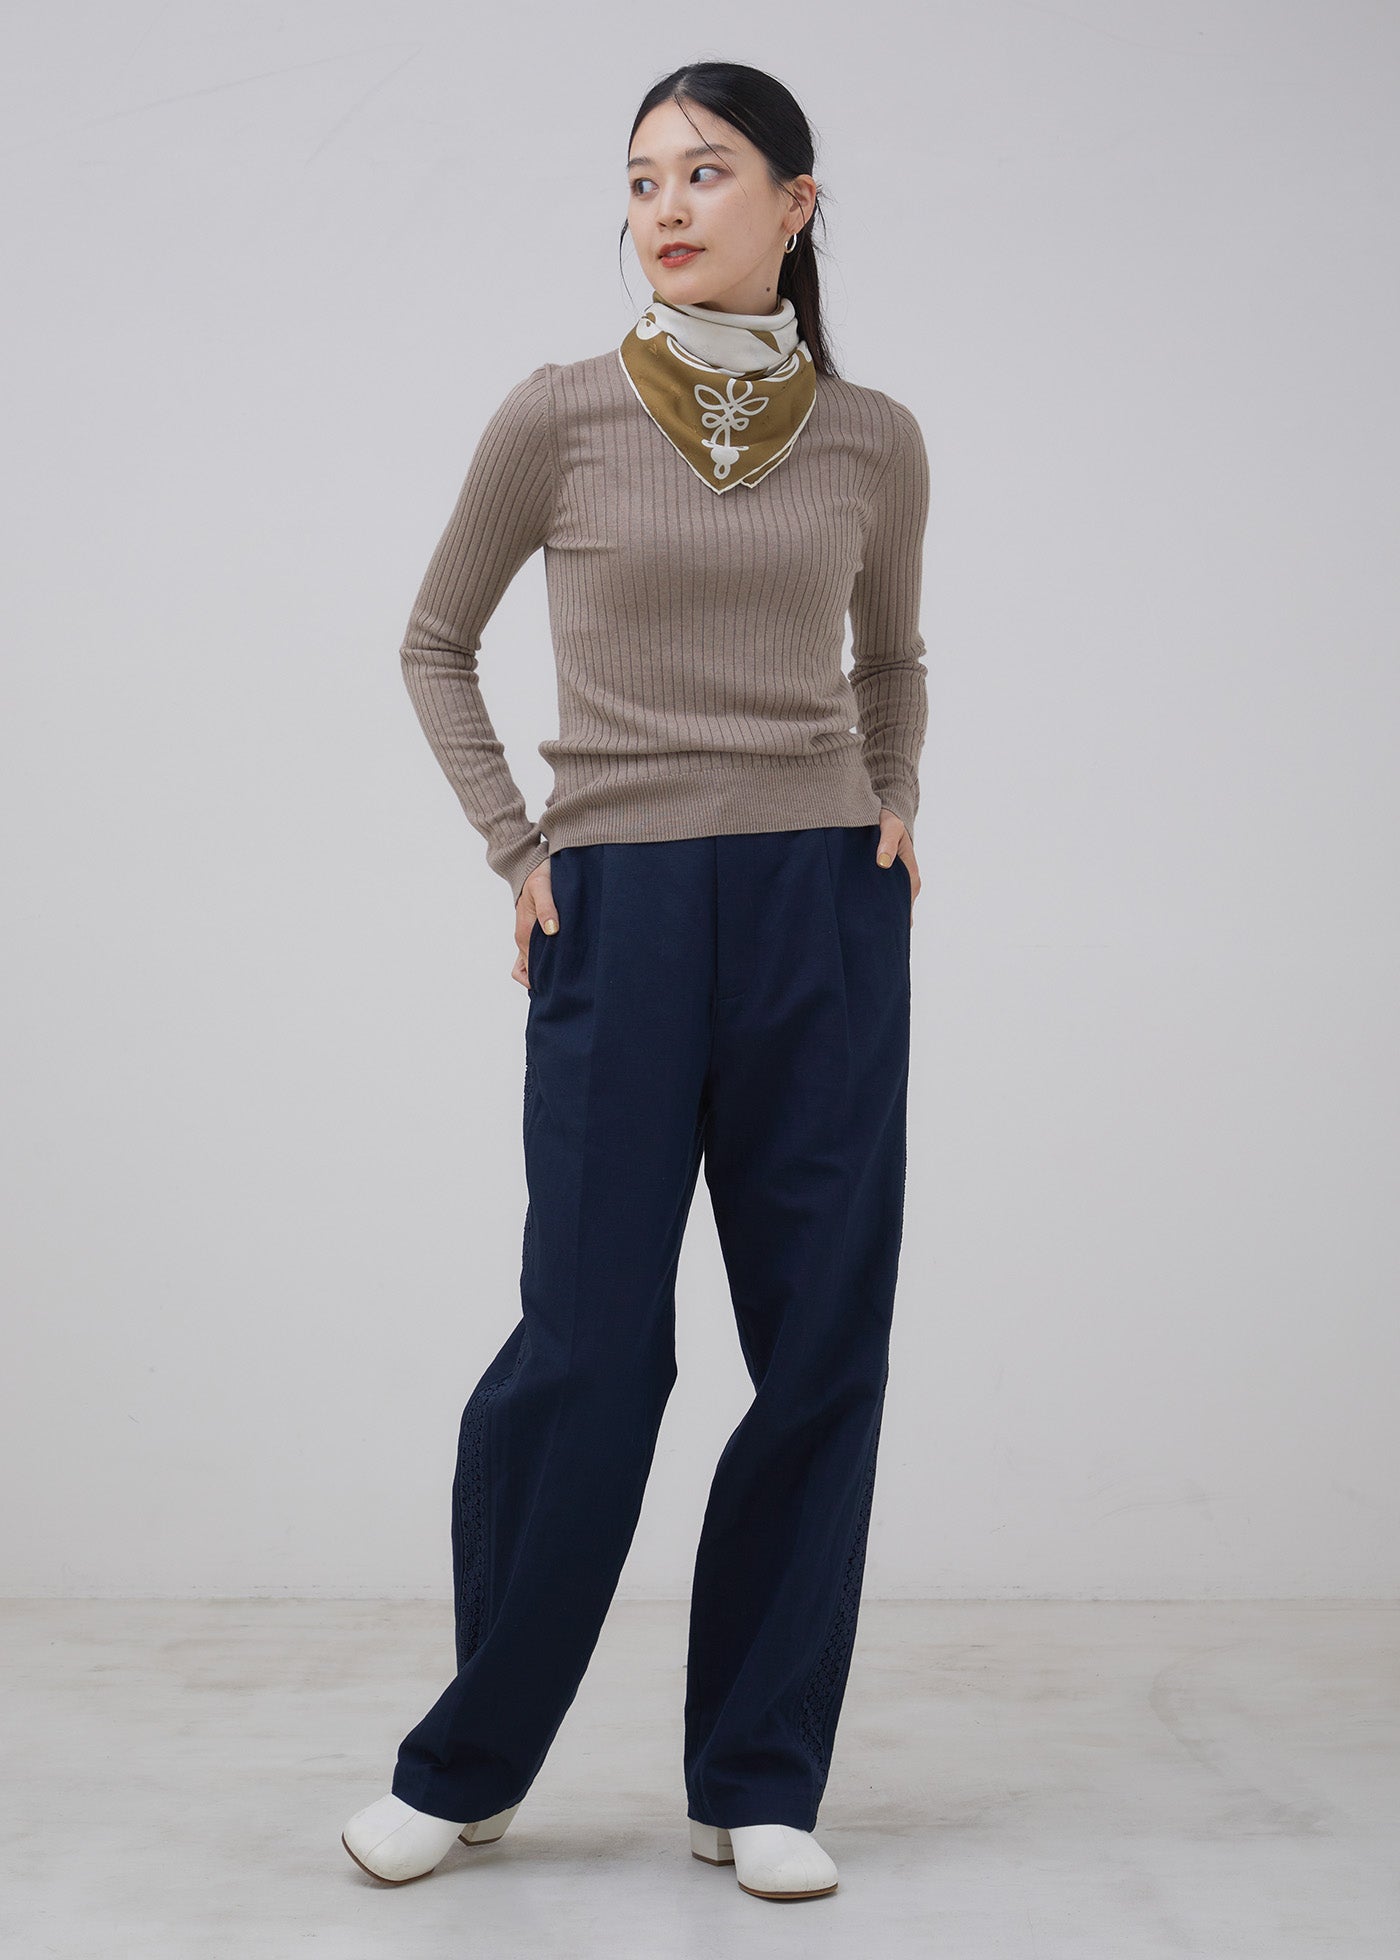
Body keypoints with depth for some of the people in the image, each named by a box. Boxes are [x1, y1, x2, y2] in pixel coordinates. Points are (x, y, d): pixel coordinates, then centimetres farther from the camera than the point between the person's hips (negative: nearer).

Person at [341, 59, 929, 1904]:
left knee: (822, 1349, 3)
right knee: (588, 1347, -1)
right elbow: (437, 645, 12)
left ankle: (760, 1780, 18)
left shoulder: (873, 440, 6)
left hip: (826, 915, 3)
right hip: (623, 913, -2)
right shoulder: (561, 417, 0)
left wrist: (896, 804, 8)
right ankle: (467, 1765, 19)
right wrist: (513, 851, 2)